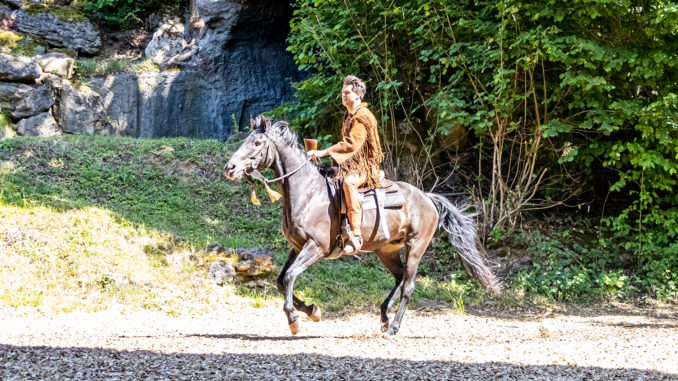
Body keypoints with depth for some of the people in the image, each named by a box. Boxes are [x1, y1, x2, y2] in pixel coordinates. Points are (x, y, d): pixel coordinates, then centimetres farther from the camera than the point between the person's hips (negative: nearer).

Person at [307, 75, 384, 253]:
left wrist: (324, 152, -29)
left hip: (365, 167, -11)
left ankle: (356, 234, -46)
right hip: (351, 166, 11)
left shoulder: (363, 116, -13)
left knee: (349, 182, -40)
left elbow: (352, 144, -26)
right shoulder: (349, 115, 18)